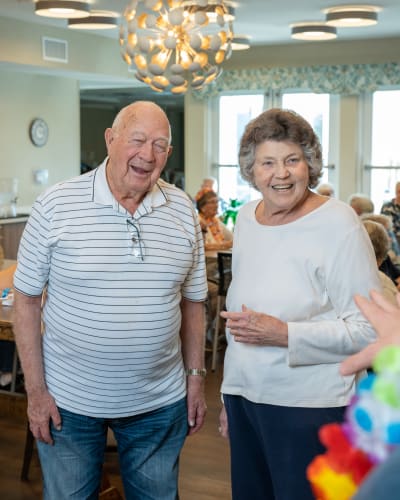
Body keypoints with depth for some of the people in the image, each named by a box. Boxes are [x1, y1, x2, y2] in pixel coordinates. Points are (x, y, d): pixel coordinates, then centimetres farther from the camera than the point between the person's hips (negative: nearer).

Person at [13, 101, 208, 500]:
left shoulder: (184, 210, 0)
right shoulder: (56, 205, -10)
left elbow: (192, 300, 8)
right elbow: (27, 298, -5)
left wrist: (196, 377, 6)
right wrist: (35, 389, -7)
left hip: (160, 403, 3)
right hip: (68, 400, -2)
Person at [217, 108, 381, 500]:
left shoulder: (337, 223, -13)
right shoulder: (247, 217, 7)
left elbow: (368, 328, -15)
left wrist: (283, 334, -23)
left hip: (308, 408, -6)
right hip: (244, 396, 6)